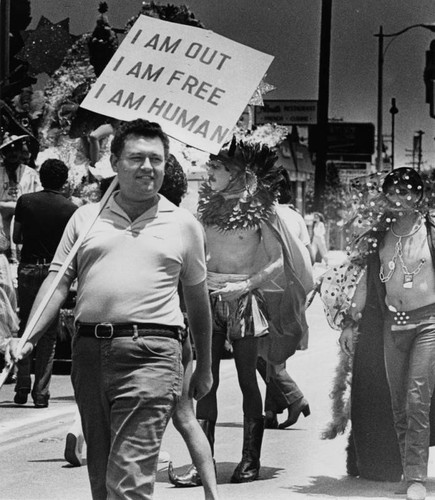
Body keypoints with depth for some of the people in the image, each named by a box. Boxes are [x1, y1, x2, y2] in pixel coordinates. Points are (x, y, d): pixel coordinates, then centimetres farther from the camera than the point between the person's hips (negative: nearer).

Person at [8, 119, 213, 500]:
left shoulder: (183, 224, 11)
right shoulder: (86, 218, 13)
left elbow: (197, 299, 18)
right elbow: (58, 281, 9)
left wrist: (204, 368, 22)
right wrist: (28, 338, -5)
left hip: (151, 354, -3)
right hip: (90, 350, 3)